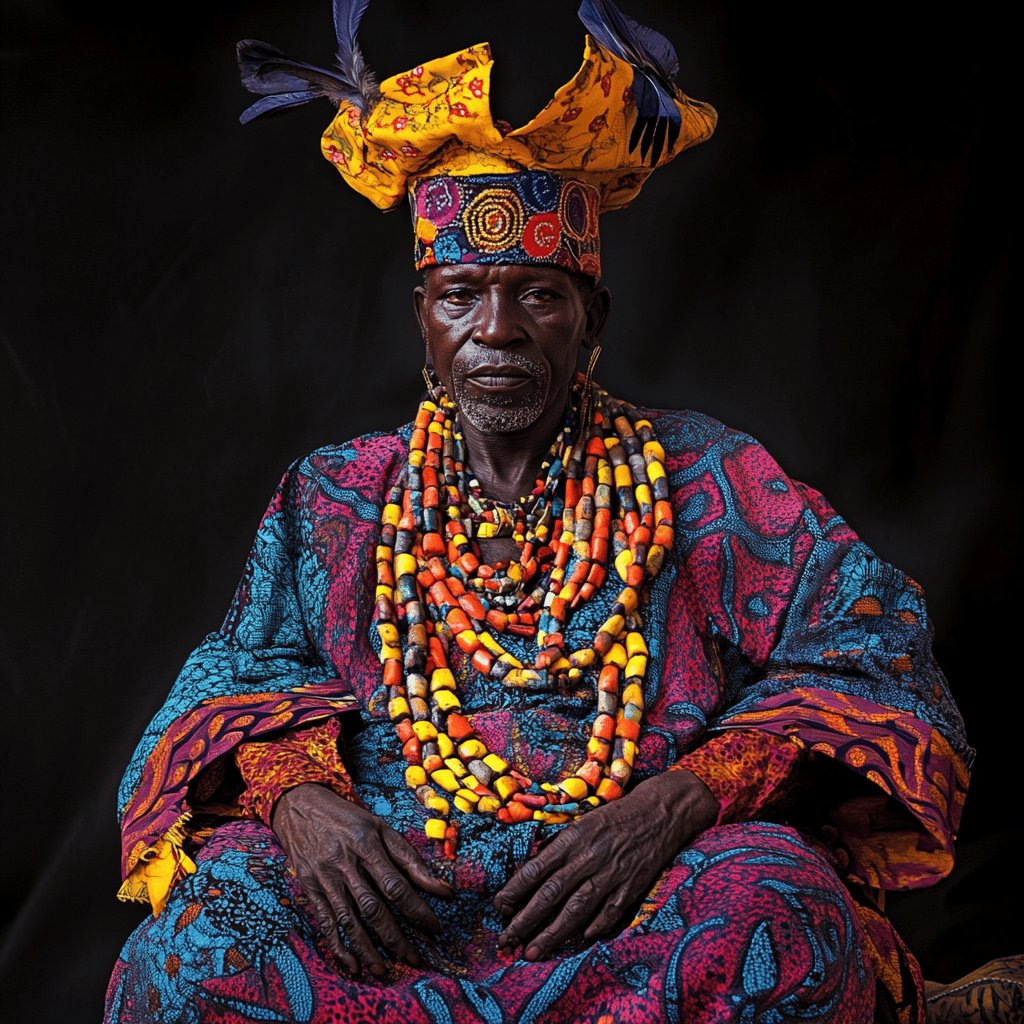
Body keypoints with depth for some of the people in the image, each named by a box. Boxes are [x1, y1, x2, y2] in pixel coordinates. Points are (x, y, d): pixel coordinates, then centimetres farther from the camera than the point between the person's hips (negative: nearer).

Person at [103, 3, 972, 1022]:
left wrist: (678, 803, -17)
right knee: (208, 928, -32)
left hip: (643, 908, 1)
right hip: (382, 888, 0)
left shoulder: (704, 479, 9)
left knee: (780, 915, -34)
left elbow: (876, 653, 0)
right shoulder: (332, 499, 18)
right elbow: (245, 673, 10)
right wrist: (296, 791, -16)